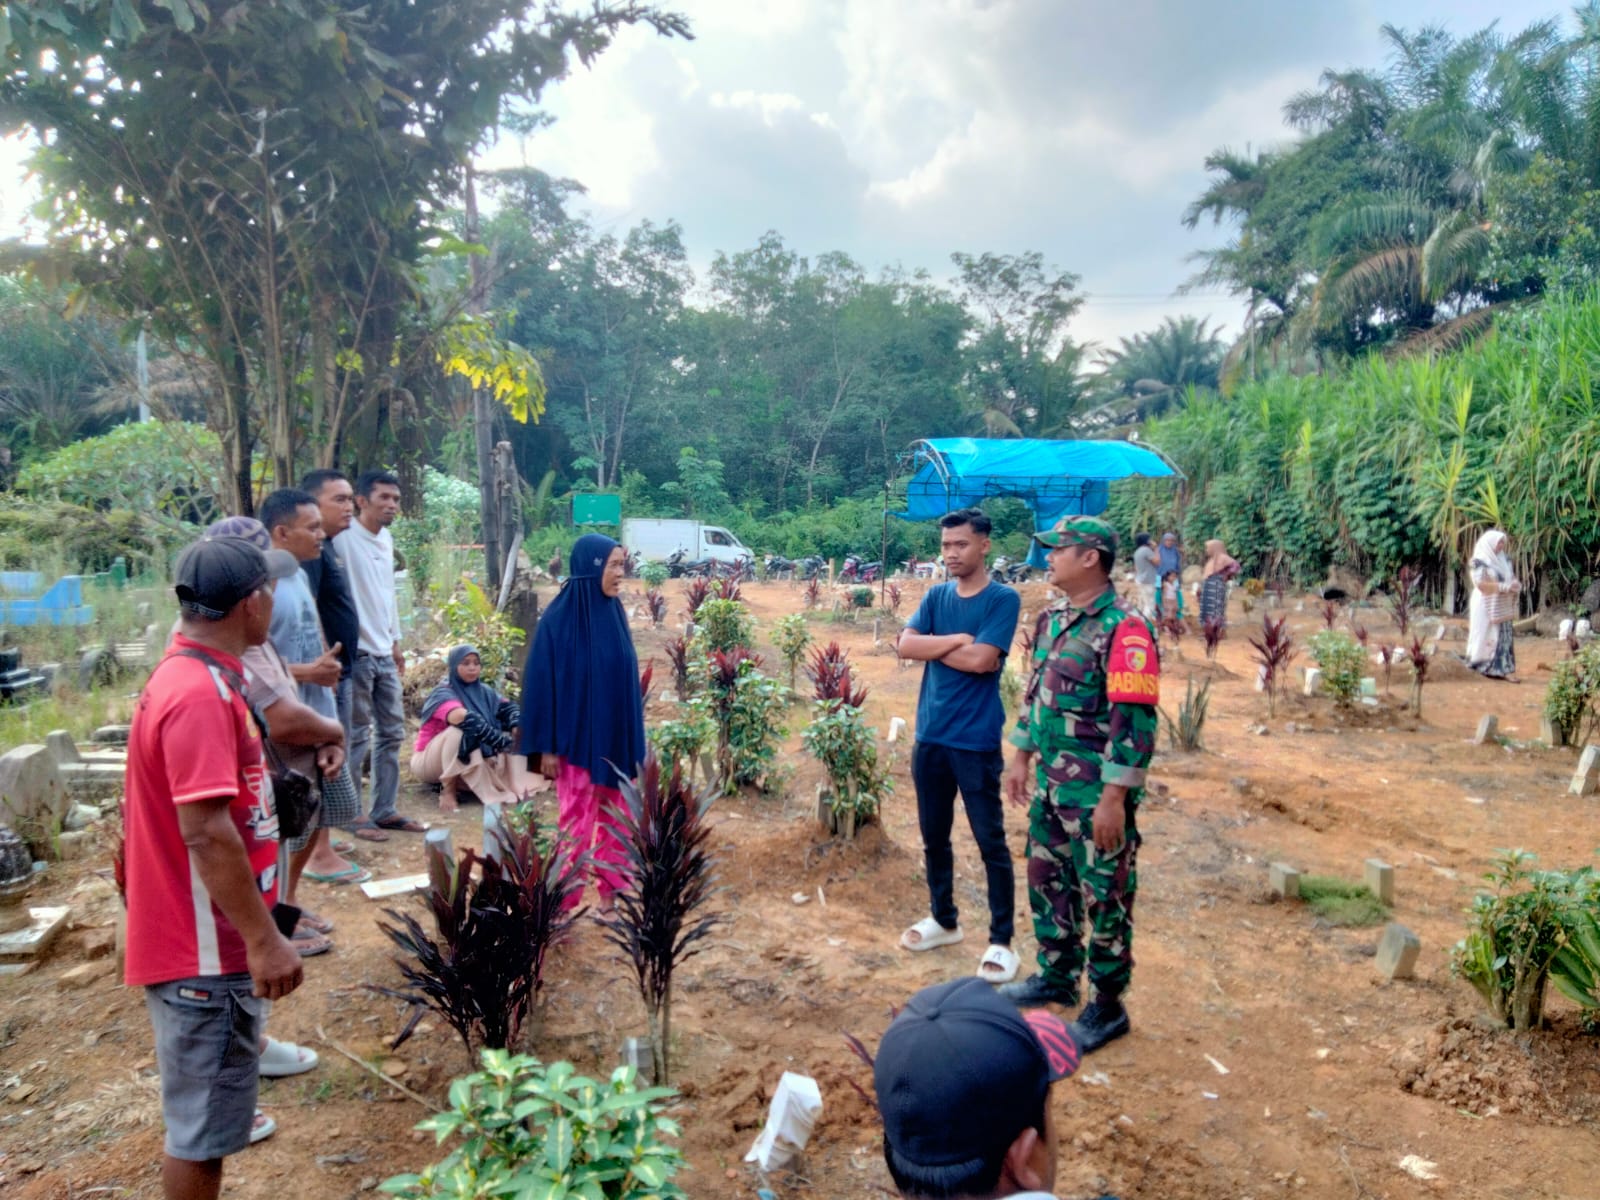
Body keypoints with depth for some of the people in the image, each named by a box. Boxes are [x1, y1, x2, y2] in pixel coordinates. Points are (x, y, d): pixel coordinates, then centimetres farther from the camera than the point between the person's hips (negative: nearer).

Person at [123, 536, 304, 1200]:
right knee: (202, 1121, 5)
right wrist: (264, 939, -24)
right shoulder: (200, 694, -24)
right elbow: (206, 832, -29)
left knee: (209, 1101, 24)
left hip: (209, 935, 10)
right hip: (205, 946, -10)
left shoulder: (193, 676, 9)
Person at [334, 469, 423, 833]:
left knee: (392, 732, 12)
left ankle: (384, 810, 21)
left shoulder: (386, 539, 12)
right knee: (357, 736, 0)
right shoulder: (344, 539, -14)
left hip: (384, 654, 8)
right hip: (357, 653, -8)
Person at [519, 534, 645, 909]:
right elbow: (542, 682, -12)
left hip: (616, 737, 6)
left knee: (616, 817, 12)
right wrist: (546, 746, -12)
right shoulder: (558, 618, -14)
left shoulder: (614, 613, 4)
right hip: (577, 739, -6)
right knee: (576, 820, 3)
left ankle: (611, 890, 25)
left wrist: (633, 738, 13)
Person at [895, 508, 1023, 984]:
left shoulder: (1003, 599, -8)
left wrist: (933, 647, -7)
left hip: (976, 740, -6)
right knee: (934, 836, 17)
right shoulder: (935, 596, 7)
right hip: (930, 736, 6)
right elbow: (905, 645, -5)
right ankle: (944, 919, 35)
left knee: (991, 842, 3)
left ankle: (1001, 940, 16)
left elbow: (981, 660, -20)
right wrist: (956, 640, -15)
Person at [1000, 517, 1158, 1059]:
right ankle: (1057, 976, 38)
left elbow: (1136, 720, -21)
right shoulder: (1052, 619, 8)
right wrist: (1022, 757, 18)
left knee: (1104, 899, 6)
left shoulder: (1123, 628, -18)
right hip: (1050, 784, 8)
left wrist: (1114, 798, -21)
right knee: (1047, 882, 19)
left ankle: (1107, 1006, 22)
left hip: (1096, 794, -8)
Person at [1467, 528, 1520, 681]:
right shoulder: (1479, 561, -11)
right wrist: (1505, 587, -21)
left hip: (1502, 606, 7)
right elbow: (1480, 583, -19)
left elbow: (1511, 577, 19)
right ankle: (1483, 666, 13)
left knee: (1505, 636, 3)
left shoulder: (1504, 559, 10)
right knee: (1488, 636, 0)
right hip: (1487, 606, -6)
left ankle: (1504, 669, 2)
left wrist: (1515, 585, -4)